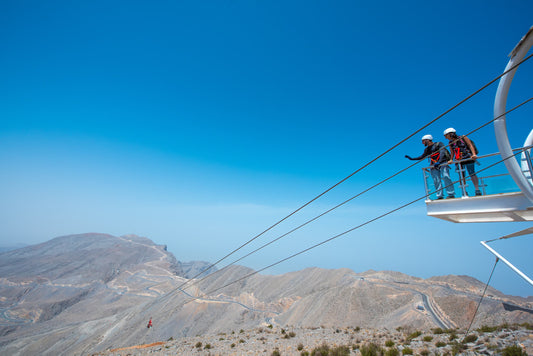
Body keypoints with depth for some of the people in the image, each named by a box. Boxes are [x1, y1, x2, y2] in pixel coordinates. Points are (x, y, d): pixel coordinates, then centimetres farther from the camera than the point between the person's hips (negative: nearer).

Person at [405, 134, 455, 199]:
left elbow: (442, 152, -13)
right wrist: (412, 158, 23)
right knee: (436, 180, -5)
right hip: (434, 166, 5)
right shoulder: (427, 149, 18)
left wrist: (439, 162, -27)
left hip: (442, 163, -5)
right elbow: (422, 157, 28)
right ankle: (440, 196, -7)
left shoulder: (439, 144, 1)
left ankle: (451, 194, -18)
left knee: (445, 176, -20)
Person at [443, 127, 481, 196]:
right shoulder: (451, 143, 11)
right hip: (458, 161, 4)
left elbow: (470, 145, -5)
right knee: (461, 176, 1)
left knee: (472, 174, -6)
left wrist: (474, 154, -17)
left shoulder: (463, 138, -1)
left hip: (468, 158, -4)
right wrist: (451, 159, 3)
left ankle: (477, 189, -2)